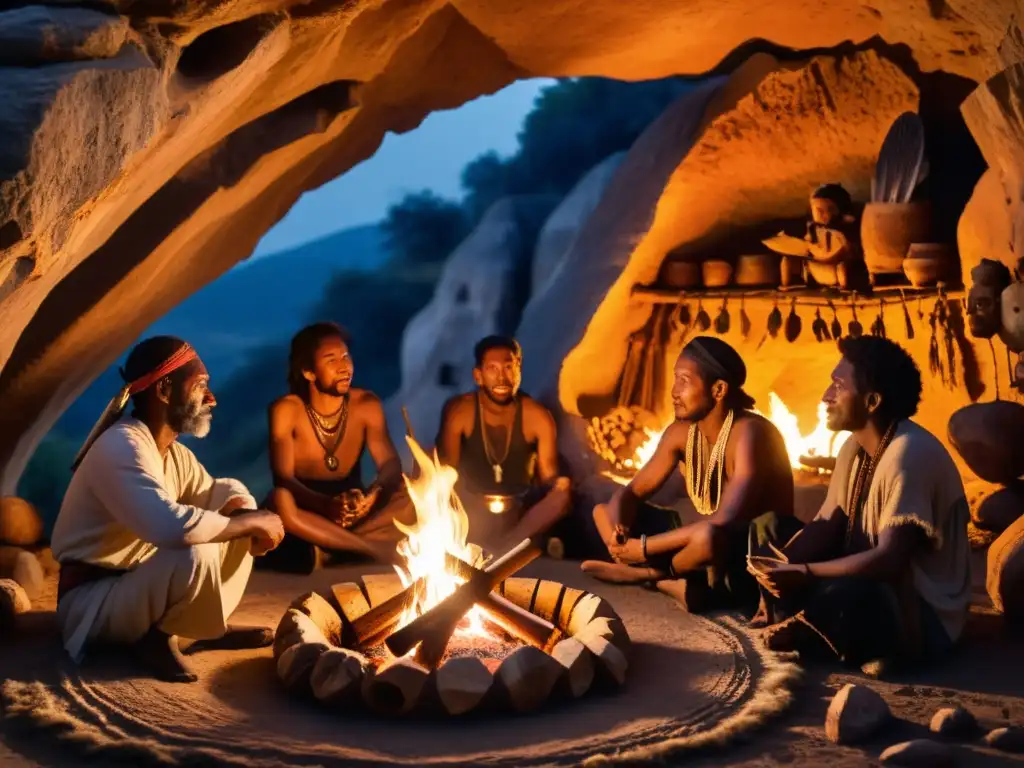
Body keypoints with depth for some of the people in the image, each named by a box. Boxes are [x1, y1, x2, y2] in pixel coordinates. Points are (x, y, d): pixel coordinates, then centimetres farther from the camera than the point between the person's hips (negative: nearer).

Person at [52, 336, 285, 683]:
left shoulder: (174, 453, 4)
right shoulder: (121, 446, -25)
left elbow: (221, 490, 17)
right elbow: (171, 526, -40)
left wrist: (249, 517, -9)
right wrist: (252, 522, -25)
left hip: (140, 585, 9)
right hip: (90, 603, -9)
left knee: (237, 519, 6)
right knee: (195, 554, -35)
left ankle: (213, 625, 7)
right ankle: (156, 638, -10)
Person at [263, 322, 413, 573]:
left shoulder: (367, 404, -5)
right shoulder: (286, 410, -14)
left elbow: (390, 464, -13)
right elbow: (282, 478, -23)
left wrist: (372, 495, -38)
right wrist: (326, 505, -44)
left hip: (353, 510, 3)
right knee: (279, 501, -38)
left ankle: (323, 551, -27)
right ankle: (377, 549, -29)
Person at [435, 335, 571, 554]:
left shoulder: (538, 417, -10)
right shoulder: (460, 411, -12)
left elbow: (548, 476, -11)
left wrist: (558, 486, -34)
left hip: (520, 510, 0)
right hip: (471, 510, 0)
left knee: (562, 495, -28)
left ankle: (502, 549, -32)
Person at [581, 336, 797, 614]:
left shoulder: (750, 433, -24)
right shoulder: (681, 432, -1)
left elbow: (723, 522, -34)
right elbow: (630, 493, 2)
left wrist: (644, 546, -29)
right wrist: (618, 528, -22)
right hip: (712, 545, 8)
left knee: (708, 536, -42)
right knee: (603, 512, 2)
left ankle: (654, 572, -10)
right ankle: (673, 580, -20)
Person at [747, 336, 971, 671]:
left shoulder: (910, 455, -25)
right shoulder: (855, 447, 3)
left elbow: (888, 560, -31)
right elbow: (826, 525, 2)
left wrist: (803, 574, -31)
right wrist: (782, 565, -17)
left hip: (926, 614, -9)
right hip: (875, 584, 9)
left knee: (841, 596, -38)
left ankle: (799, 635, -6)